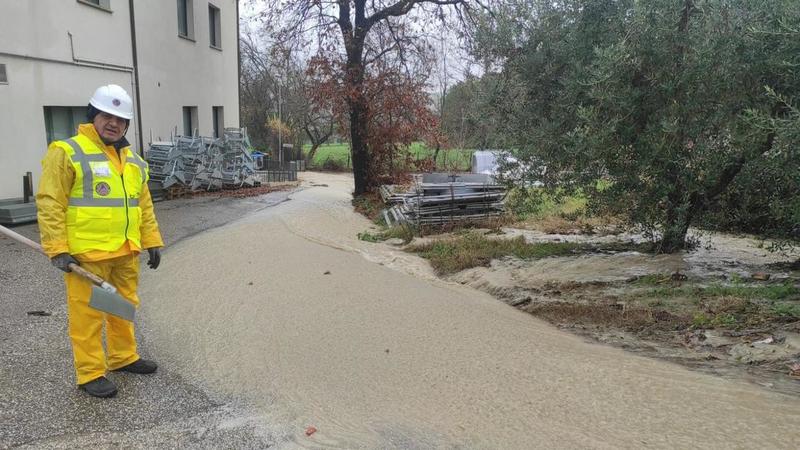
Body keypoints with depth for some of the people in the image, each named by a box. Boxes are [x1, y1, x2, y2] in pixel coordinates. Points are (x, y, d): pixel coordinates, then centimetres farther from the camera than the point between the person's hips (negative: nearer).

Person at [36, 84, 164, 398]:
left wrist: (152, 241, 14)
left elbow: (144, 206, 19)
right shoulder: (67, 153, -6)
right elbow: (49, 204, -10)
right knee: (88, 313, 0)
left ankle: (123, 357, 32)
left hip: (126, 252, 7)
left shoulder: (133, 160, 15)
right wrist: (57, 250, -15)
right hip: (86, 254, -7)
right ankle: (90, 373, 12)